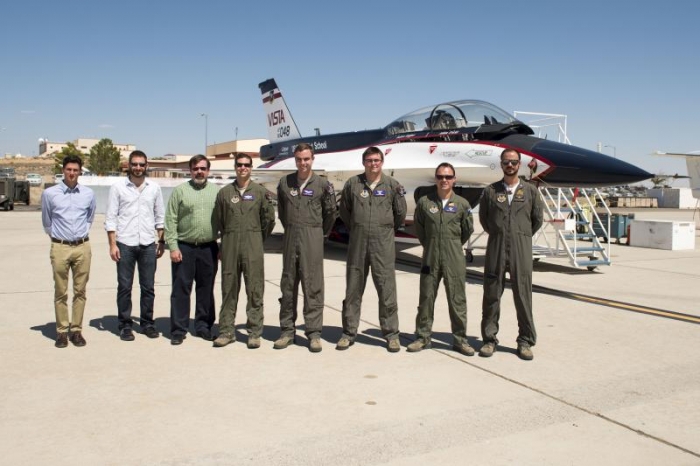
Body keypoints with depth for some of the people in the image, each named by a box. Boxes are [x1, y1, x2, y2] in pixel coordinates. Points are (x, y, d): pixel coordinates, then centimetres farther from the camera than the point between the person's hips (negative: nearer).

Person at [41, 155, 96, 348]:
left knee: (80, 291, 6)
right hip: (60, 247, -1)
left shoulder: (89, 194, 3)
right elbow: (46, 221, 13)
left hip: (83, 247, 2)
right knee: (61, 292, 3)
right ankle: (61, 331, 12)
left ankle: (76, 330, 15)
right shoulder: (49, 194, -2)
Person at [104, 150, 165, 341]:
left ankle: (147, 323, 19)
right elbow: (110, 218, 0)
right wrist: (112, 244, -7)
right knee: (124, 287, 4)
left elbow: (160, 217, 12)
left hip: (148, 245, 2)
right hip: (125, 244, -2)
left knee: (148, 287, 7)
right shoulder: (118, 187, 1)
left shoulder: (154, 188, 8)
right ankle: (125, 325, 15)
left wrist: (161, 241, 8)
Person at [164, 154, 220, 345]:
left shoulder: (217, 192, 8)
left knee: (206, 289, 10)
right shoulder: (180, 191, 2)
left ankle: (203, 326, 21)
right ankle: (178, 330, 9)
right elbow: (170, 221, -1)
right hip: (184, 248, -2)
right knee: (181, 290, 1)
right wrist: (173, 246, -9)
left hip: (209, 248, 2)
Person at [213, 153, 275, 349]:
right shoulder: (224, 192, 7)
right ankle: (227, 331, 13)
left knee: (255, 289, -1)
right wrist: (229, 237, 12)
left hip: (253, 246, -1)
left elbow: (269, 218, 6)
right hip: (230, 246, 2)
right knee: (228, 288, 5)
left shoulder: (260, 192, 4)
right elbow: (219, 219, 12)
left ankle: (254, 332, 6)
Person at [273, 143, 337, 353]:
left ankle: (314, 333, 4)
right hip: (290, 237, 3)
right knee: (288, 285, 8)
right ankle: (287, 331, 16)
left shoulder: (322, 184, -2)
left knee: (313, 286, -2)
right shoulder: (285, 182, 6)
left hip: (313, 238, -3)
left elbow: (331, 211, 8)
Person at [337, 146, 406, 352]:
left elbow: (400, 213, 10)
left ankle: (391, 334, 10)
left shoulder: (392, 185, 1)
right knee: (353, 289, 7)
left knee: (386, 289, 0)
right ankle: (349, 332, 17)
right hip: (357, 242, 2)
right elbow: (344, 210, 15)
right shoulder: (353, 183, 4)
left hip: (383, 243, -1)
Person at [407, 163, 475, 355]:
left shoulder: (462, 204, -1)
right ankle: (423, 337, 19)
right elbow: (419, 227, 12)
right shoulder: (424, 202, 0)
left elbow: (468, 229, 11)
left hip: (454, 259, -1)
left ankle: (460, 339, 15)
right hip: (430, 257, 1)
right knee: (426, 298, 8)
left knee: (457, 299, 4)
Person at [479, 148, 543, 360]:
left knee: (523, 295, 1)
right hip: (495, 248, 1)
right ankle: (489, 339, 12)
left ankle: (525, 341, 10)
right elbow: (483, 218, 14)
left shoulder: (530, 190, 6)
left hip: (521, 249, 0)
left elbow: (537, 219, 12)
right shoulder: (490, 191, 6)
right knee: (491, 294, 3)